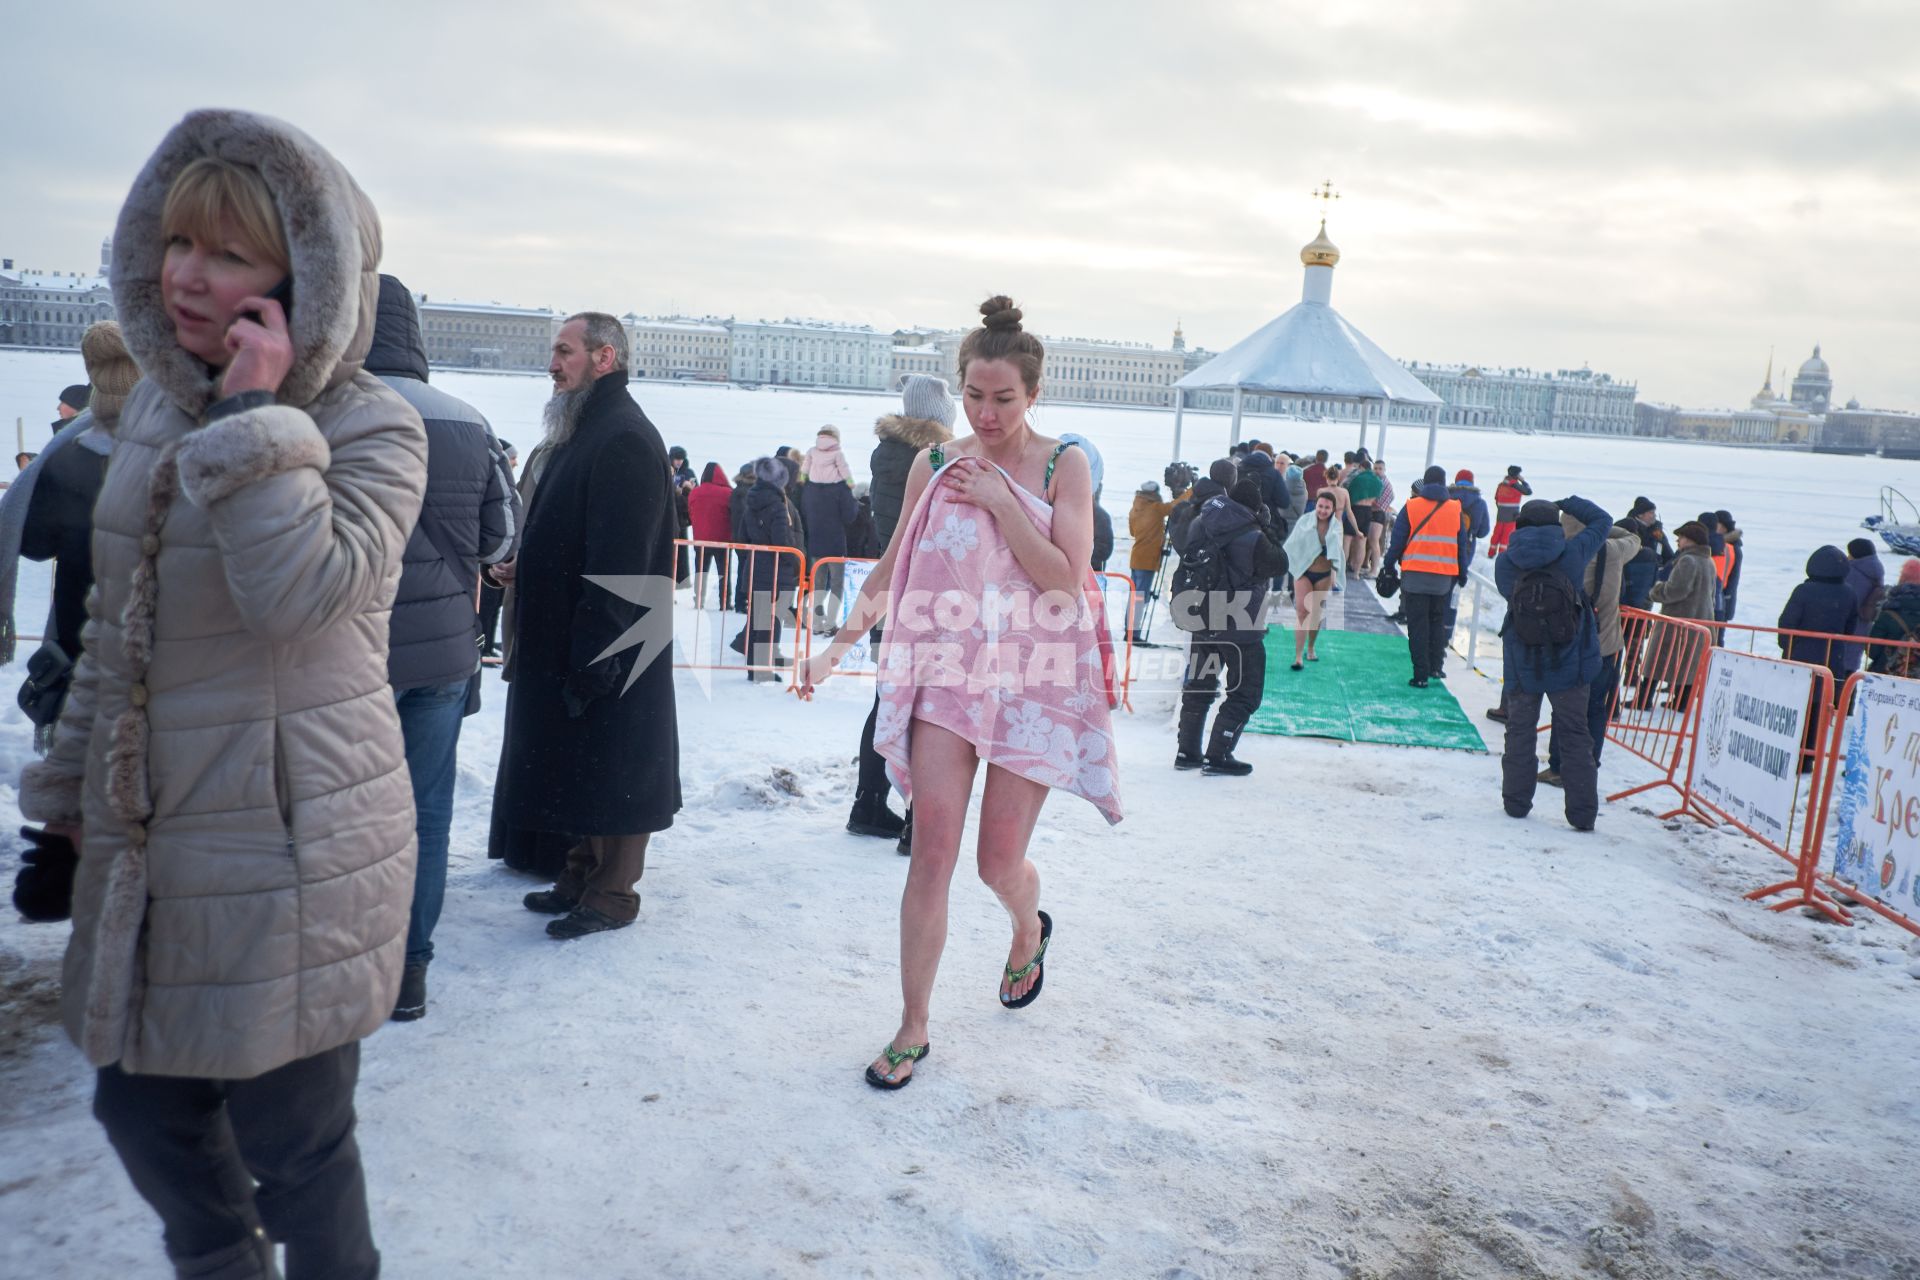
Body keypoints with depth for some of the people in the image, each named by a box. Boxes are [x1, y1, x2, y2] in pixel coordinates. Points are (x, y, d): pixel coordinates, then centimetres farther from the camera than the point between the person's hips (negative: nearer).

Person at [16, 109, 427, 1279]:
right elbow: (118, 624, 17)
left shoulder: (371, 427, -12)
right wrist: (76, 778, 20)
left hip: (290, 845, -7)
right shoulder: (157, 406, 9)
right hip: (152, 836, 7)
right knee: (142, 1106, 20)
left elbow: (299, 589, -30)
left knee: (292, 1141, 6)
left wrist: (257, 416, -24)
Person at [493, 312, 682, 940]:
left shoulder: (625, 439, -18)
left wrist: (592, 656, -25)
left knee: (610, 766, 0)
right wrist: (528, 570, 9)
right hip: (569, 639, 10)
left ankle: (612, 894, 12)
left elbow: (620, 561, -24)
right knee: (579, 765, 17)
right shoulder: (585, 431, 15)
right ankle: (581, 877, 29)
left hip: (609, 648, -10)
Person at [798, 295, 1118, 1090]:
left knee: (999, 864, 5)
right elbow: (893, 566, 13)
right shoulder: (934, 463, 5)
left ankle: (1029, 931, 42)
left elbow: (1066, 582, -12)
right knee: (931, 851, -4)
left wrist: (1000, 501, -16)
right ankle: (913, 1028, 10)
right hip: (945, 672, 2)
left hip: (1030, 679, -2)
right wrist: (841, 643, 7)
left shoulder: (1064, 466, -2)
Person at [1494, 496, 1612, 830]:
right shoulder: (1573, 553, -8)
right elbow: (1602, 521, 8)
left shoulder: (1505, 562, -7)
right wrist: (1569, 504, 19)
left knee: (1520, 732, 14)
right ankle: (1582, 813, 8)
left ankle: (1516, 802, 18)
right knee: (1575, 737, 7)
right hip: (1569, 664, 0)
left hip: (1522, 666, 1)